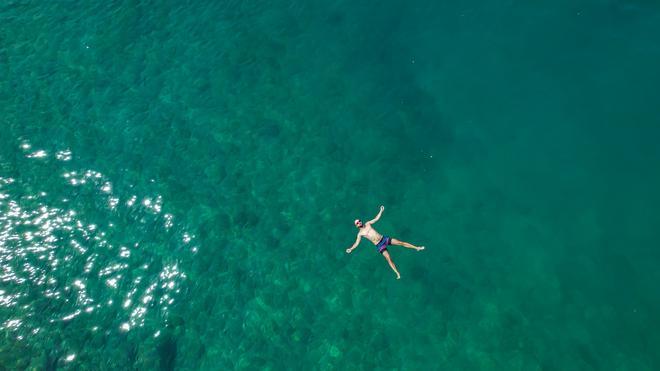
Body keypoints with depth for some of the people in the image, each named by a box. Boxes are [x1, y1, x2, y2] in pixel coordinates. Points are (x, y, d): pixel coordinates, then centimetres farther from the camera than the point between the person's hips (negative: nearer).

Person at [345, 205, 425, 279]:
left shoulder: (367, 224, 9)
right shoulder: (360, 233, -1)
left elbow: (376, 219, 16)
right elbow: (356, 243, -2)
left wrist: (381, 211, 12)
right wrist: (351, 249, -14)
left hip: (384, 239, 3)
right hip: (379, 246, -3)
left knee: (401, 242, 0)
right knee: (388, 259, -11)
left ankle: (417, 248, 12)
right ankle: (397, 273, -4)